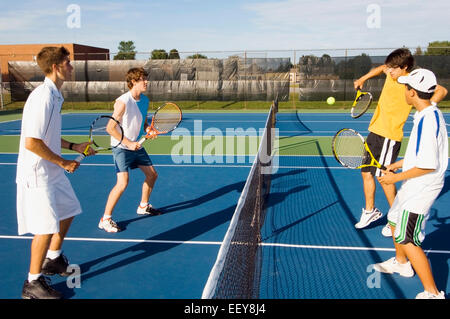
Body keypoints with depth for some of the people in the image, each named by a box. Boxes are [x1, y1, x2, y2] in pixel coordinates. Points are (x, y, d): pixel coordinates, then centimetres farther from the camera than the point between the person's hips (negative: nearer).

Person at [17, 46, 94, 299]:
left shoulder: (55, 96, 9)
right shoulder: (43, 98, -23)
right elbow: (32, 142, -27)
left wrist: (73, 146, 10)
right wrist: (63, 162, -18)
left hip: (52, 173, 10)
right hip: (37, 175, -10)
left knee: (68, 212, 22)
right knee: (47, 228, -3)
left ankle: (53, 260, 41)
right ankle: (33, 283, 14)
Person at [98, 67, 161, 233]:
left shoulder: (145, 100, 3)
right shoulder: (122, 102, -20)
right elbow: (111, 128, -20)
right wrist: (129, 143, -25)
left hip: (136, 146, 8)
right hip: (121, 147, -8)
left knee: (152, 175, 15)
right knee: (123, 182, -20)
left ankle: (143, 206, 38)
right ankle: (105, 219, -7)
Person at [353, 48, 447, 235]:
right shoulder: (392, 74, 8)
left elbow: (441, 91, -23)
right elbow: (380, 68, 31)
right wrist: (362, 79, 25)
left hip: (389, 136, -8)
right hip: (375, 131, 8)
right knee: (366, 172, 13)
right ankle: (370, 211, 30)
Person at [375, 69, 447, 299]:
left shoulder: (426, 120, -27)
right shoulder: (432, 114, 5)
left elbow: (428, 165, -29)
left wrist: (397, 177, -19)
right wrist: (398, 165, 16)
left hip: (421, 189, -11)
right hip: (414, 186, 11)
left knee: (407, 240, -7)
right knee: (394, 220, 26)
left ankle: (432, 293, 3)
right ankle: (401, 263, 48)